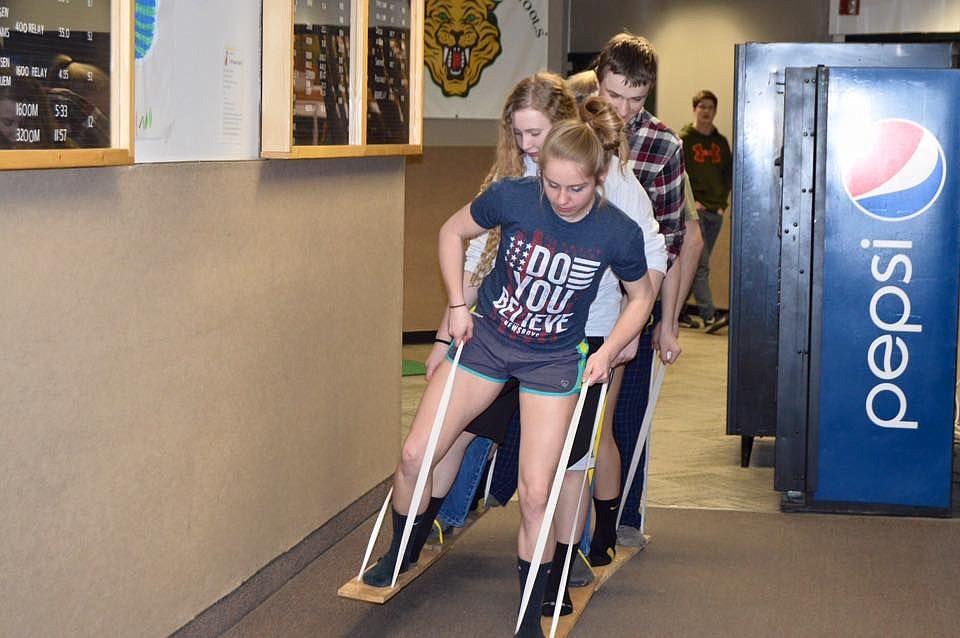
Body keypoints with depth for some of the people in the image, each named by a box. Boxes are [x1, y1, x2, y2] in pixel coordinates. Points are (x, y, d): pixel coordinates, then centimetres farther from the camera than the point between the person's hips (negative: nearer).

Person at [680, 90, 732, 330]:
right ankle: (709, 315, -17)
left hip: (716, 211, 6)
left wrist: (723, 200, 7)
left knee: (699, 264, 10)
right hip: (694, 210, -6)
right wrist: (689, 200, -13)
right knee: (701, 265, -12)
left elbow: (729, 173, 20)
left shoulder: (721, 142, 16)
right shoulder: (683, 139, -1)